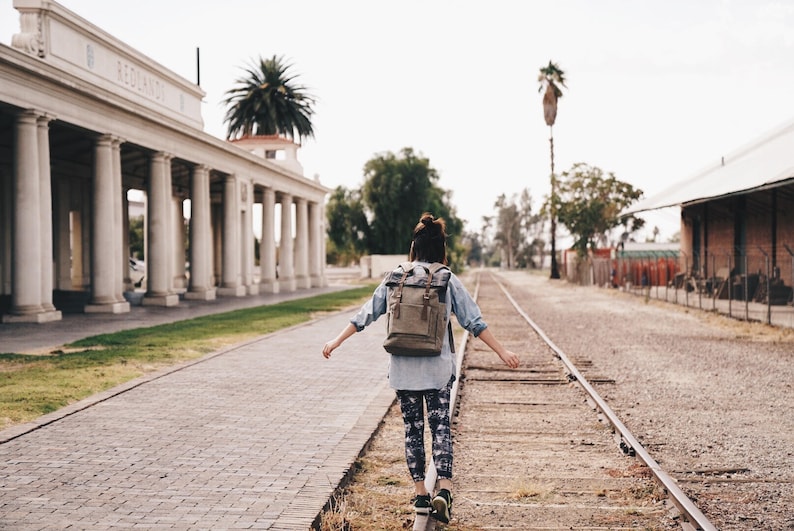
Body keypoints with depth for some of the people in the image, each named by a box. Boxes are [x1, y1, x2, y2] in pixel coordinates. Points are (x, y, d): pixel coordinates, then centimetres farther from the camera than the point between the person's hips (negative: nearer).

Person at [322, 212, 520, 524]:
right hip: (438, 369, -1)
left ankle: (420, 494, 13)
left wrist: (337, 341, 16)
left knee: (413, 429, 11)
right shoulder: (448, 281, -2)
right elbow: (474, 322, -3)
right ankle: (444, 488, -10)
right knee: (440, 427, 6)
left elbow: (365, 315, 7)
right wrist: (501, 351, 3)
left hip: (402, 369, 1)